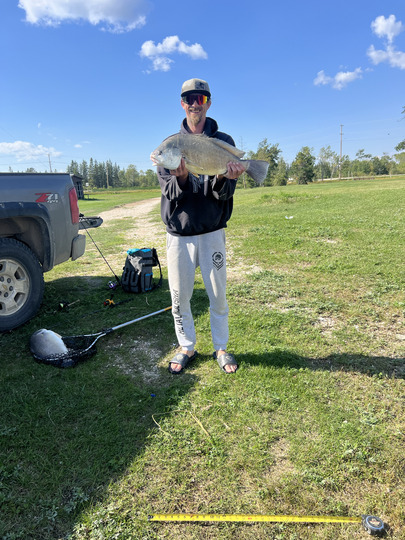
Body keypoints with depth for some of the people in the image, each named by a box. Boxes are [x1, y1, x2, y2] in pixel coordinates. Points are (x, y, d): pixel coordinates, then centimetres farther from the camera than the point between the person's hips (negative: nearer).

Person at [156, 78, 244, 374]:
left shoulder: (223, 142, 3)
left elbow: (225, 194, -5)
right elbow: (169, 192, -4)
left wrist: (223, 180, -27)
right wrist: (181, 178, -25)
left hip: (212, 231, -1)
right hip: (179, 232, 1)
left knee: (218, 294, 5)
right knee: (179, 296, 6)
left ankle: (221, 347, 24)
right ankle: (187, 347, 25)